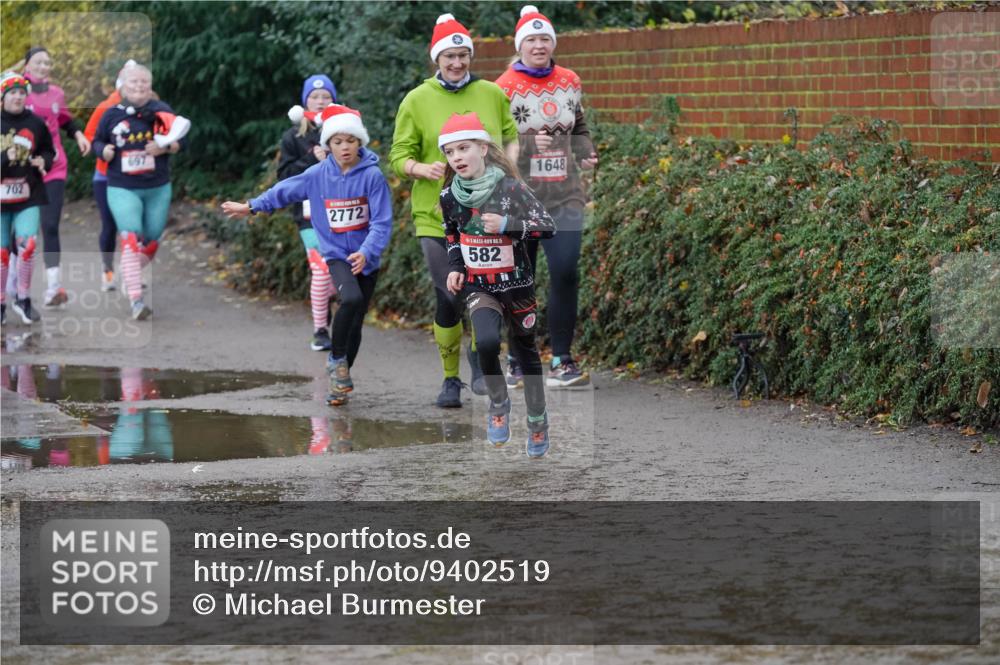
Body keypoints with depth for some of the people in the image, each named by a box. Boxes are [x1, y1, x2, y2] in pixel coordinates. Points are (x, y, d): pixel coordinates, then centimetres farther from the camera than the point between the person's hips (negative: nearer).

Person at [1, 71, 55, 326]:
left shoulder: (36, 124, 2)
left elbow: (49, 151, 15)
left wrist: (44, 161, -6)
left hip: (28, 195, 1)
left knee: (27, 244, -14)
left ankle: (23, 299, 4)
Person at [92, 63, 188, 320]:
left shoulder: (161, 111, -1)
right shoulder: (112, 114, -1)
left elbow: (181, 140, 2)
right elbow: (97, 140, 11)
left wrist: (165, 148, -17)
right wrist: (103, 150, -11)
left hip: (158, 189, 3)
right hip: (122, 189, -3)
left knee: (151, 244, 11)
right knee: (131, 239, -17)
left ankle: (129, 273, 42)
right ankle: (136, 300, -21)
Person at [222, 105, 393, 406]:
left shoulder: (373, 176, -11)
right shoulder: (318, 175, -3)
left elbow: (382, 222, -14)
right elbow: (285, 191, 14)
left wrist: (366, 252, -29)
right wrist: (251, 207, 22)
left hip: (366, 259, 0)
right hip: (336, 254, 0)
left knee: (355, 324, 6)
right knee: (351, 298, -29)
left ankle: (339, 381, 24)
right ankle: (336, 359, -9)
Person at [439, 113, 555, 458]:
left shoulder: (510, 188, -16)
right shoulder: (450, 196, -4)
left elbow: (548, 227, -17)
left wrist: (508, 225, -28)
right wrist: (454, 267, 2)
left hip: (516, 283, -1)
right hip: (478, 286, 1)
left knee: (525, 351, 13)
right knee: (487, 342, -24)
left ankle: (537, 419, 32)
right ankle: (498, 402, 0)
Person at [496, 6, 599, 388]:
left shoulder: (570, 83, 10)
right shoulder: (505, 88, -5)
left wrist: (585, 153, 5)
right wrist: (530, 145, -23)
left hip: (564, 196, 3)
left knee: (565, 271, -9)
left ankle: (561, 362, -3)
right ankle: (517, 361, 19)